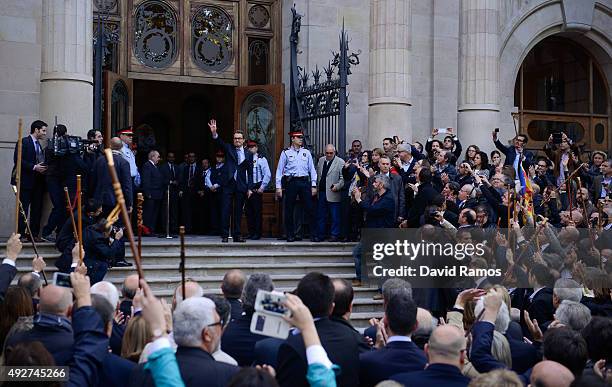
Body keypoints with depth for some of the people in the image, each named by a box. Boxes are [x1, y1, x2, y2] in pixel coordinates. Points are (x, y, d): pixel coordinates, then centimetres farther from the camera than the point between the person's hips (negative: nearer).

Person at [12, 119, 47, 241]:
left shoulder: (39, 145, 18)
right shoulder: (24, 142, -6)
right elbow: (17, 160, -15)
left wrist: (42, 168, 0)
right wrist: (34, 167, -18)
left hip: (38, 182, 8)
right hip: (26, 181, -8)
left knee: (37, 208, 6)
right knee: (23, 208, -4)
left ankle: (34, 234, 10)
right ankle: (21, 234, -1)